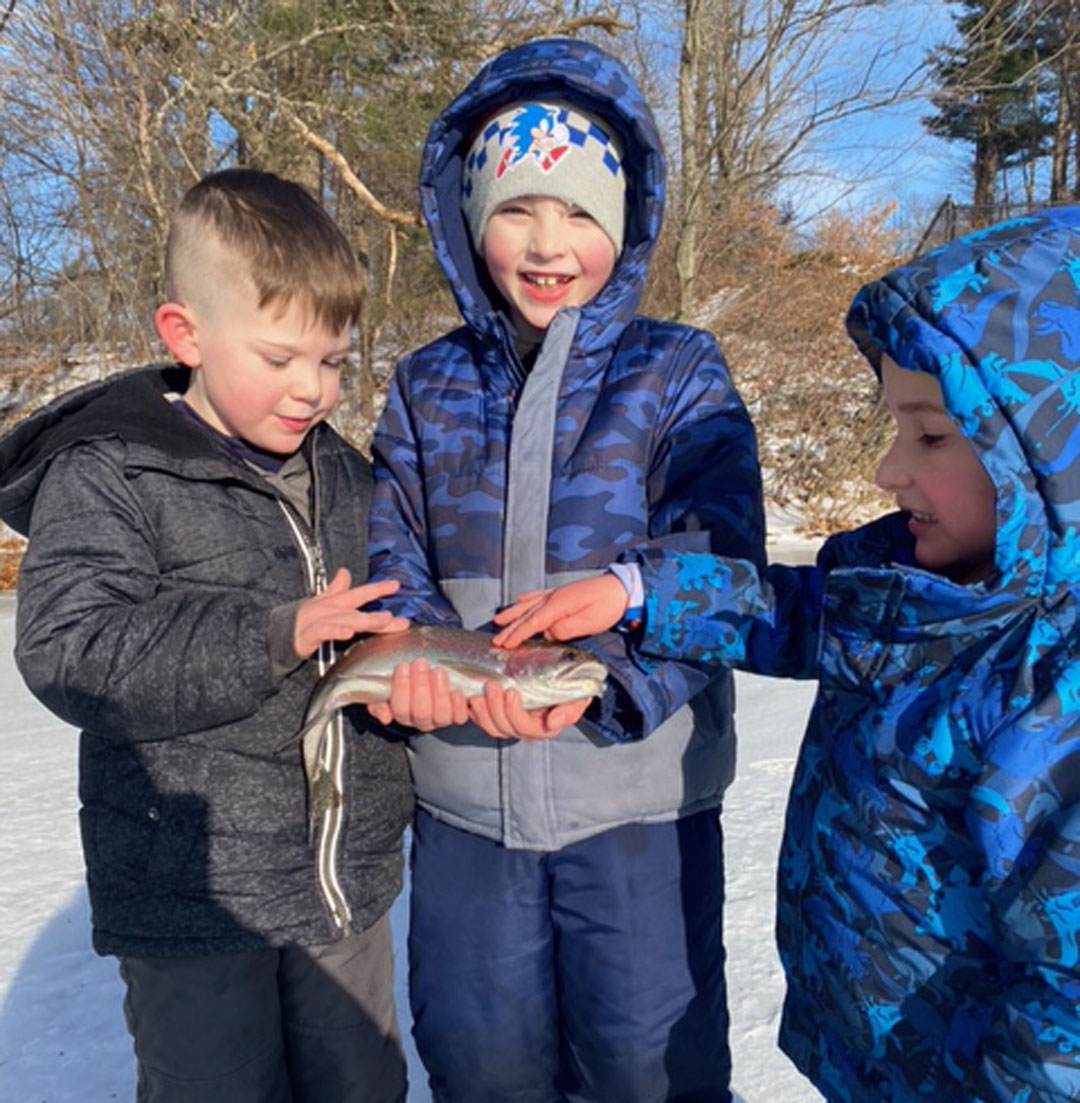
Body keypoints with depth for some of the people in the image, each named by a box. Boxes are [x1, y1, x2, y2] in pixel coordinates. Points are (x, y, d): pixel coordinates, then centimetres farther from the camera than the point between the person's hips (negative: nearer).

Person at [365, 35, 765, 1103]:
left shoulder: (678, 373, -4)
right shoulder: (428, 386, 4)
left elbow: (716, 563, -14)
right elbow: (389, 550, 0)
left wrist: (600, 664, -31)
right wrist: (410, 648, -22)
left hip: (640, 792, -2)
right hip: (461, 792, 3)